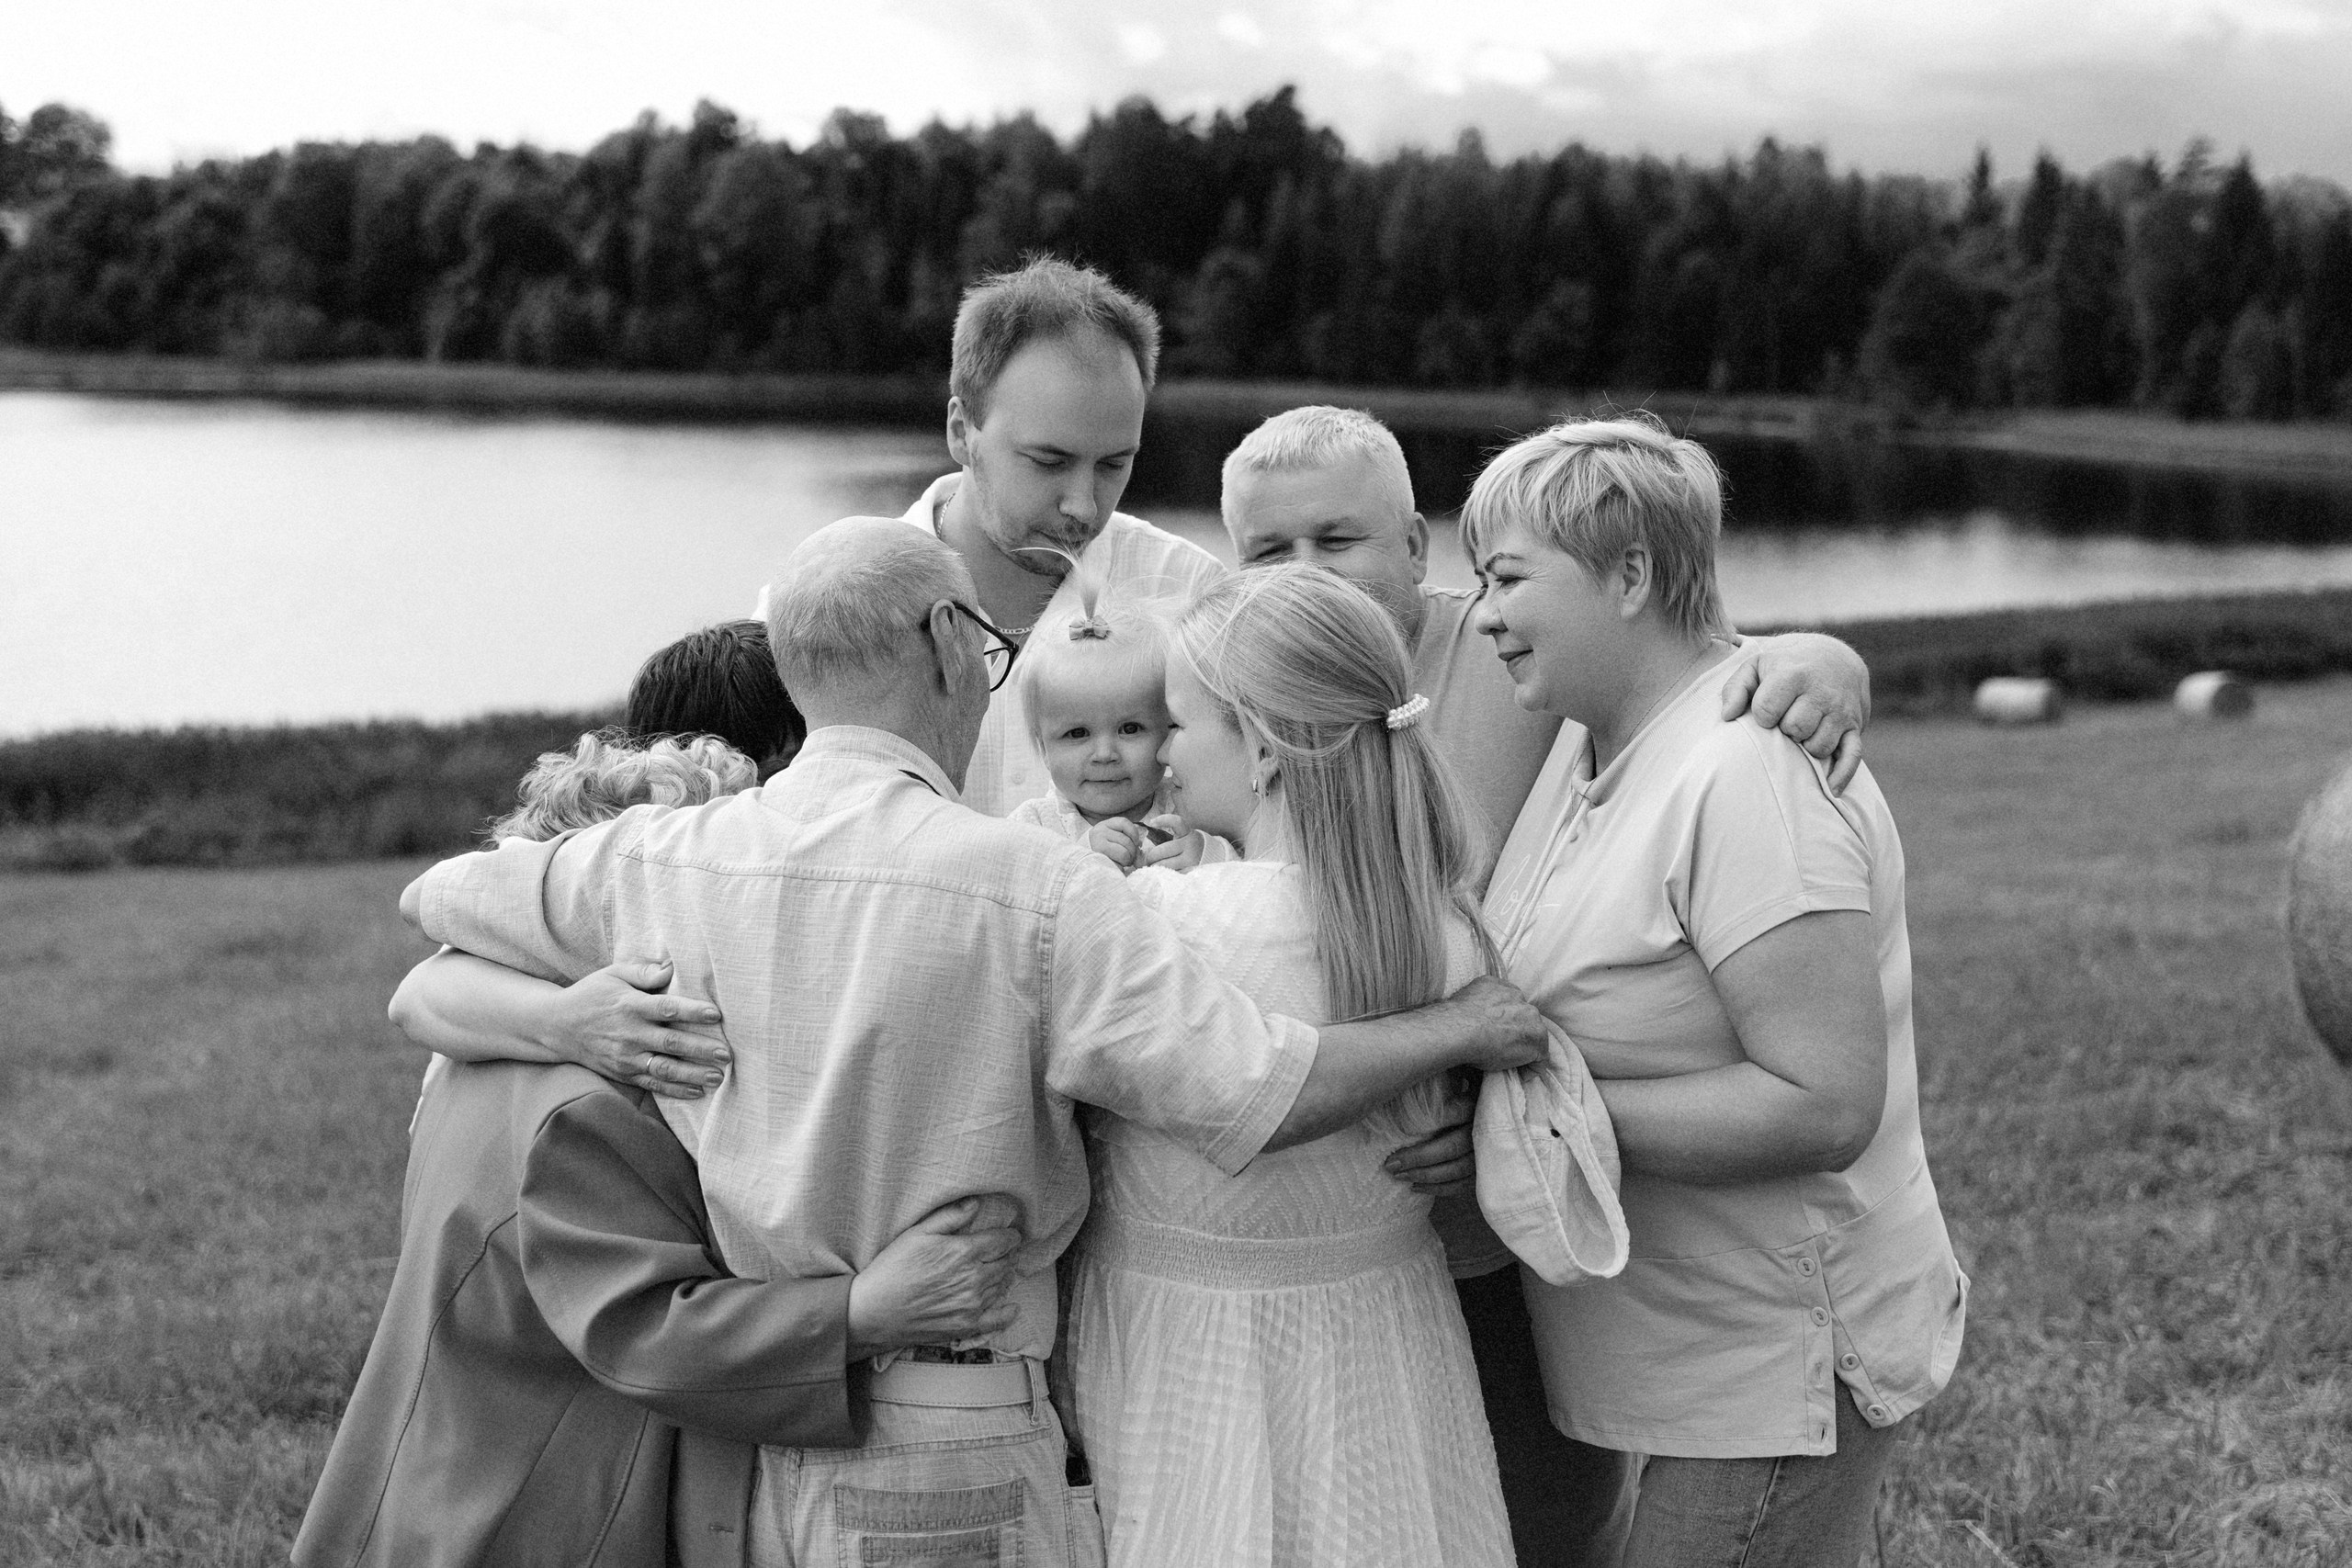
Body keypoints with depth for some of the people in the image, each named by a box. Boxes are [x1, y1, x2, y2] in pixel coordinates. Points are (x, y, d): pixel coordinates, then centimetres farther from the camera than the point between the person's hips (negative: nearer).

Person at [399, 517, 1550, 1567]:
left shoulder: (655, 863, -2)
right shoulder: (1028, 890, -17)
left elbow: (429, 901, 14)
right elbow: (1259, 1099, -20)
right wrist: (1462, 1026, -4)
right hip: (950, 1461, -5)